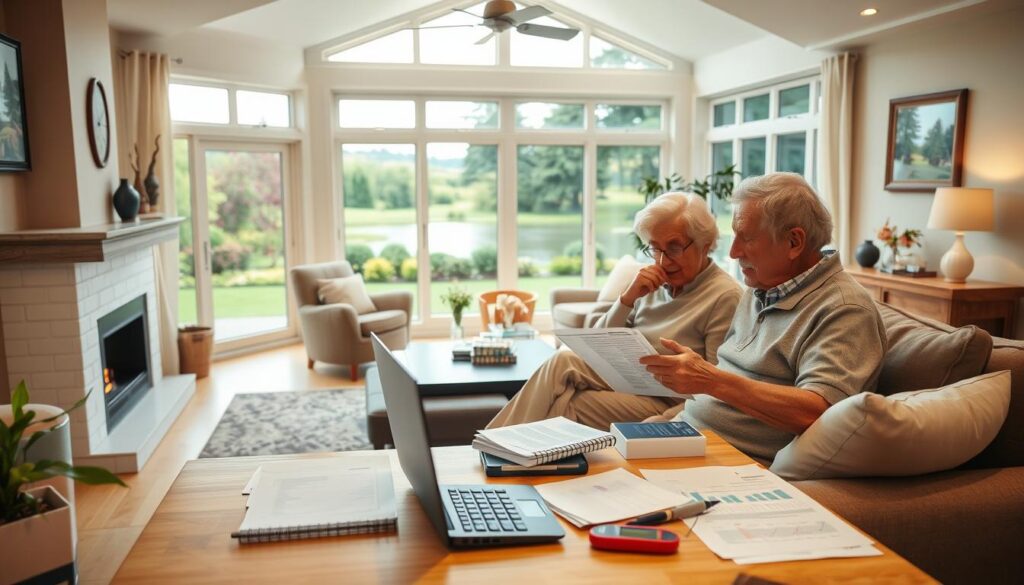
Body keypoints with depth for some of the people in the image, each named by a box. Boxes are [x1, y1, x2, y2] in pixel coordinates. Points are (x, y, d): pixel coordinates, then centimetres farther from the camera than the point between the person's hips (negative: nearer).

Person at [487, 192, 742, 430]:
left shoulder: (725, 296, -7)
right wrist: (627, 298, -5)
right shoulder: (654, 284, 11)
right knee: (564, 361, -24)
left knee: (565, 406, -26)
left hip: (666, 402, -6)